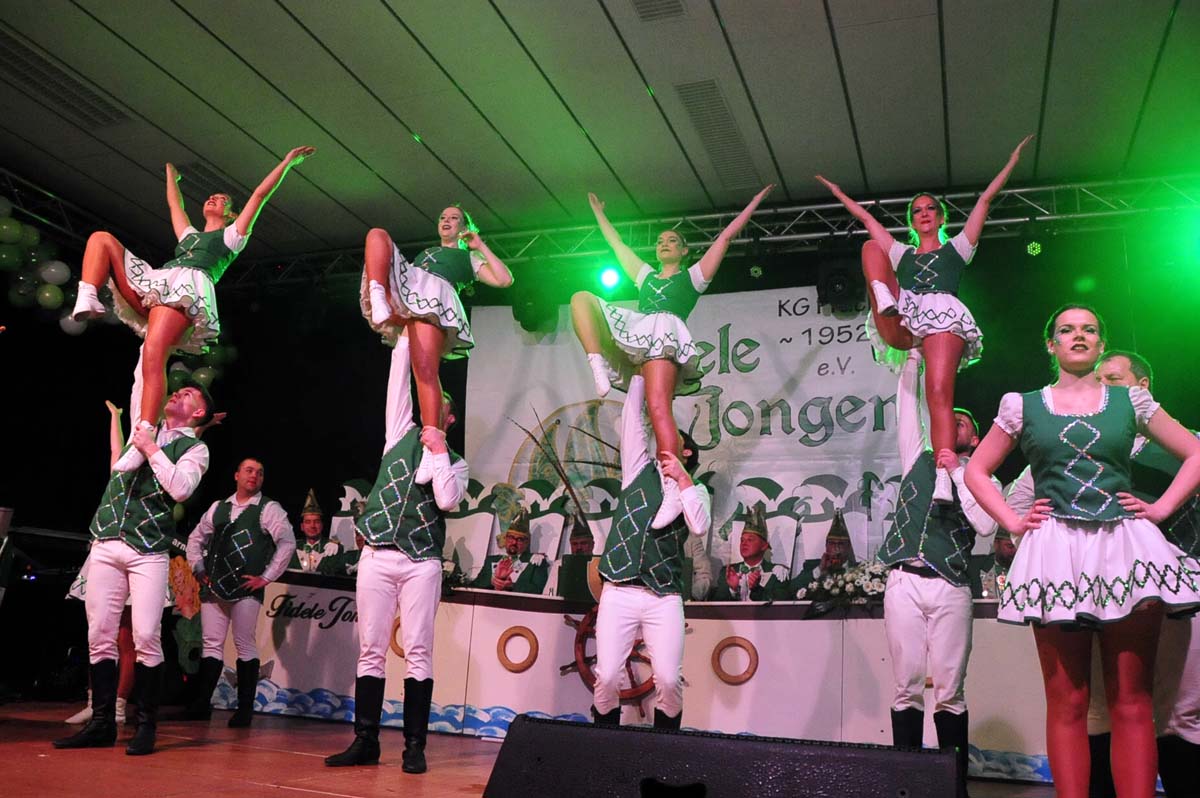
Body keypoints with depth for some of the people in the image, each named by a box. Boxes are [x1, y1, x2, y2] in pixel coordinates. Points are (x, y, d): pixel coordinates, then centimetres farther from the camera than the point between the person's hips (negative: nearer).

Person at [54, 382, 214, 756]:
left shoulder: (195, 448, 4)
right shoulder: (145, 425, 18)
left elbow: (181, 489, -12)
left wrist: (152, 450, -9)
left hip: (148, 551, -5)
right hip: (106, 545, 5)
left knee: (146, 637, -11)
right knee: (99, 636, 3)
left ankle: (146, 726, -3)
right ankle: (102, 723, 10)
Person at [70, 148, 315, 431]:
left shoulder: (231, 235, 25)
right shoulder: (190, 234, 41)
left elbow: (260, 195, 22)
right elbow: (174, 203, 57)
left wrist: (287, 163, 20)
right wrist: (171, 174, 70)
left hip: (188, 287, -7)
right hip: (156, 284, 7)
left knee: (153, 359, -29)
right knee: (101, 238, -2)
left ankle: (145, 436, -42)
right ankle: (87, 300, -28)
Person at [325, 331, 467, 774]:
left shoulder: (455, 462, 10)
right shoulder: (401, 433, 15)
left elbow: (447, 499, -8)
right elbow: (398, 383, 9)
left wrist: (438, 451, -6)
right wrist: (406, 337, 8)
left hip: (421, 563, -2)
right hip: (376, 558, 2)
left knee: (418, 652, -4)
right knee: (371, 651, 2)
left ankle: (415, 746, 0)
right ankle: (365, 741, 7)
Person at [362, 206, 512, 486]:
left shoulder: (468, 257, 32)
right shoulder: (425, 252, 45)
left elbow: (505, 280, 15)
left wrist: (481, 246, 21)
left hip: (435, 295, -5)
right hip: (406, 291, 5)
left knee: (425, 370, -28)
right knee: (377, 233, -14)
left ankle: (432, 447, -34)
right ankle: (378, 299, -40)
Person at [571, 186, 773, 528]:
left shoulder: (693, 276, 24)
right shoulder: (646, 275, 38)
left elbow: (727, 235, 25)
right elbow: (616, 243, 48)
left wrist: (755, 202, 26)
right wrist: (599, 214, 55)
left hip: (665, 334, -5)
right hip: (634, 332, 5)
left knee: (658, 407, -28)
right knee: (582, 298, -12)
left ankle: (673, 489, -38)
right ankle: (600, 368, -31)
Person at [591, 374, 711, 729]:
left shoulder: (695, 490, 14)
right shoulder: (640, 468, 16)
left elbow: (700, 526, -6)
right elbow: (632, 413, 13)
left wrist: (682, 479, -8)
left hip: (665, 597, 0)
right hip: (620, 591, 1)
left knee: (669, 680, -7)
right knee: (607, 678, -5)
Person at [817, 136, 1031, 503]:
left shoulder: (956, 248, 29)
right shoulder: (902, 253, 35)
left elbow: (985, 199, 26)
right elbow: (863, 215, 39)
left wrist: (1013, 159, 26)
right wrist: (837, 191, 42)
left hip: (943, 317, -2)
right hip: (901, 326, 3)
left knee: (939, 394, -26)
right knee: (870, 247, -5)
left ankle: (944, 476, -36)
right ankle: (883, 299, -34)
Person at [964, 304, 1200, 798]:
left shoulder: (1130, 401, 12)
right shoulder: (1024, 406, 9)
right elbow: (976, 471, 14)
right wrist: (1012, 522, 4)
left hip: (1125, 546, 1)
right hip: (1056, 552, -1)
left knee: (1131, 700, -1)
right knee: (1066, 701, 0)